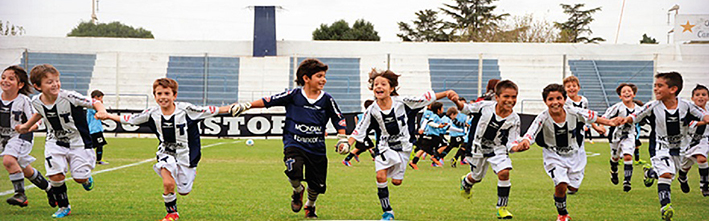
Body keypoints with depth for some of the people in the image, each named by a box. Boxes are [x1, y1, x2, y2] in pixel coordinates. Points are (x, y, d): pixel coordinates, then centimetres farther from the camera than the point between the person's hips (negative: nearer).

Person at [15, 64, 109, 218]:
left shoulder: (69, 97, -24)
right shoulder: (36, 102, -8)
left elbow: (95, 103, -20)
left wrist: (101, 111, -41)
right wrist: (26, 126, 22)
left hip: (78, 142, -3)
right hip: (55, 143, 3)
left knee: (80, 178, -5)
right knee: (56, 176, -12)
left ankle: (87, 178, 35)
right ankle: (63, 207, 12)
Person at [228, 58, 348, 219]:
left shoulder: (327, 100, 1)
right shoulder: (294, 95, -3)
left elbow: (339, 120, 12)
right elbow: (268, 101, 1)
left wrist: (342, 140, 4)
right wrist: (245, 106, -2)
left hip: (316, 148, 2)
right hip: (294, 144, -2)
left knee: (316, 186, 4)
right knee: (294, 171, -29)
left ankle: (310, 206, 39)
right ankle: (297, 190, 8)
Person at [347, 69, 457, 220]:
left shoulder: (401, 102, -12)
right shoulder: (372, 111, -11)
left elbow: (425, 98, -6)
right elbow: (359, 131, -5)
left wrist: (446, 93, -10)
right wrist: (347, 144, -19)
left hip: (402, 146, 0)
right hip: (384, 147, 0)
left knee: (397, 182, 2)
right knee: (380, 177, -17)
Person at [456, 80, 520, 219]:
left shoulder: (514, 120, -21)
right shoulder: (485, 106, -21)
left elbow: (511, 143, -19)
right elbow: (467, 109, -4)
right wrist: (457, 102, -24)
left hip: (498, 149, 0)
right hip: (479, 147, 0)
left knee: (504, 173, -23)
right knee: (476, 177, 18)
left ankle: (502, 207, -6)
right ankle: (465, 182, 58)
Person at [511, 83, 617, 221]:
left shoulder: (574, 113, -19)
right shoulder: (542, 119, -25)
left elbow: (593, 117, 0)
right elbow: (529, 135, -36)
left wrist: (611, 123, 12)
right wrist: (522, 144, -59)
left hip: (575, 154, 3)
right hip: (554, 156, -3)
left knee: (573, 187, 8)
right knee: (561, 186, -18)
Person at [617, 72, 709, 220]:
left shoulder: (685, 105, -13)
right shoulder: (653, 107, -14)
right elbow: (636, 116, -6)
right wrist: (626, 120, -25)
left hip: (680, 147, 2)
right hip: (662, 147, -2)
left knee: (667, 173, 15)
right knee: (665, 174, -19)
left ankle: (650, 172, 46)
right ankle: (665, 206, -16)